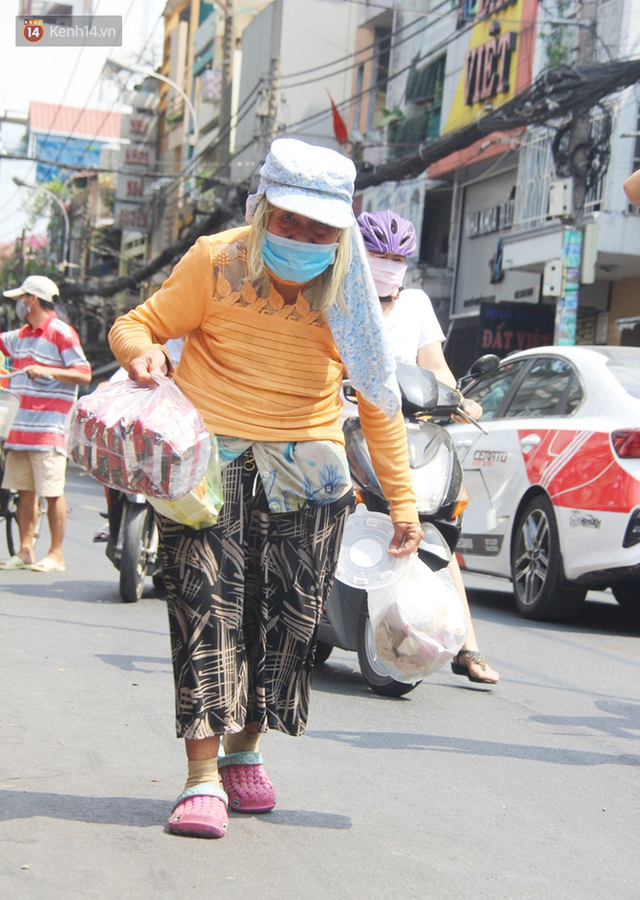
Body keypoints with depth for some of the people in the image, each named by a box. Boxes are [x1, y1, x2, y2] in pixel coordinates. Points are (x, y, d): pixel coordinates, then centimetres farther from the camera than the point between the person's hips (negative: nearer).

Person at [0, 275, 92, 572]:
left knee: (53, 492, -5)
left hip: (49, 428, -8)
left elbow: (84, 375, -11)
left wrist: (47, 371, -21)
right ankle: (25, 551, 12)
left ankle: (56, 555, -2)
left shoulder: (61, 333, -6)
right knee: (24, 490, 8)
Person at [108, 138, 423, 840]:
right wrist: (141, 349, -24)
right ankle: (203, 779, -13)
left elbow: (379, 404, 4)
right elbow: (137, 324, 2)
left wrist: (403, 504, 3)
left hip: (303, 468, 3)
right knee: (207, 600, -13)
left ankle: (243, 753, 22)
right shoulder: (216, 263, -8)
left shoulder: (347, 295, -2)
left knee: (287, 614, 2)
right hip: (208, 457, -2)